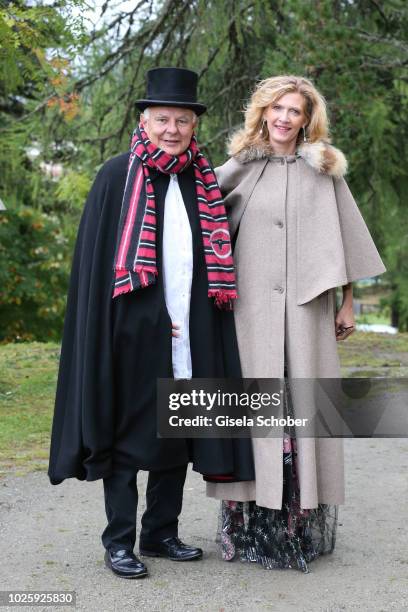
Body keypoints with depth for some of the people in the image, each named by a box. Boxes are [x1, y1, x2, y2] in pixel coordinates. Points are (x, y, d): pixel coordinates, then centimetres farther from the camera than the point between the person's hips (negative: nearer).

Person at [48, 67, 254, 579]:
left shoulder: (202, 182, 10)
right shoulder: (117, 176, -3)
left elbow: (215, 261, 15)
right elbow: (95, 258, -6)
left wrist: (195, 319, 4)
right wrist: (151, 319, -11)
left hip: (187, 336, 5)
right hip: (134, 331, -5)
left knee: (178, 435, 10)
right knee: (126, 435, 2)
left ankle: (161, 532, 23)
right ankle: (119, 541, 12)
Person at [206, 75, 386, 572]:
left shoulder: (324, 170, 9)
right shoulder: (241, 167, 9)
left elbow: (343, 236, 10)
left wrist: (347, 303, 8)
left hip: (304, 307, 0)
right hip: (250, 304, 0)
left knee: (302, 405, -1)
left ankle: (302, 522, 6)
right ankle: (249, 522, 4)